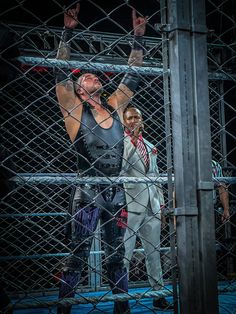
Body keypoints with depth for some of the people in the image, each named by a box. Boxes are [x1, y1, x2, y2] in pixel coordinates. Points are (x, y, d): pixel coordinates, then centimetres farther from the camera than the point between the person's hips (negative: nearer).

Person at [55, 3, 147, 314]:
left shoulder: (115, 106, 11)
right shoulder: (74, 109, -1)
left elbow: (132, 75, 15)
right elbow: (61, 73, -7)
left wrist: (138, 37, 13)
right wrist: (68, 31, -11)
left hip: (117, 194, 5)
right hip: (88, 194, -4)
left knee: (117, 256, 13)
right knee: (78, 256, 0)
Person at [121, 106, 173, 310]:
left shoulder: (150, 146, 20)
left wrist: (161, 202, 16)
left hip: (152, 206, 7)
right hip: (130, 204, -6)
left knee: (154, 251, 11)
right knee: (124, 253, -4)